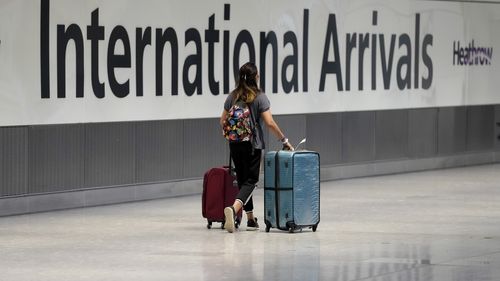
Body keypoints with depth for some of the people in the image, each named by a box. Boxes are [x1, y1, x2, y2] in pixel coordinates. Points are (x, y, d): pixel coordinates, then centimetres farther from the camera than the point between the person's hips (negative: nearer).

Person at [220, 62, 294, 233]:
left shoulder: (232, 97, 5)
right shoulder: (259, 97, -8)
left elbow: (223, 121, 8)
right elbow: (270, 123, -13)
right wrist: (284, 140, -4)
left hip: (235, 144, 5)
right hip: (252, 145, -5)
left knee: (242, 179, 14)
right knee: (250, 180, -2)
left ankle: (250, 219, 17)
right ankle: (233, 208, -28)